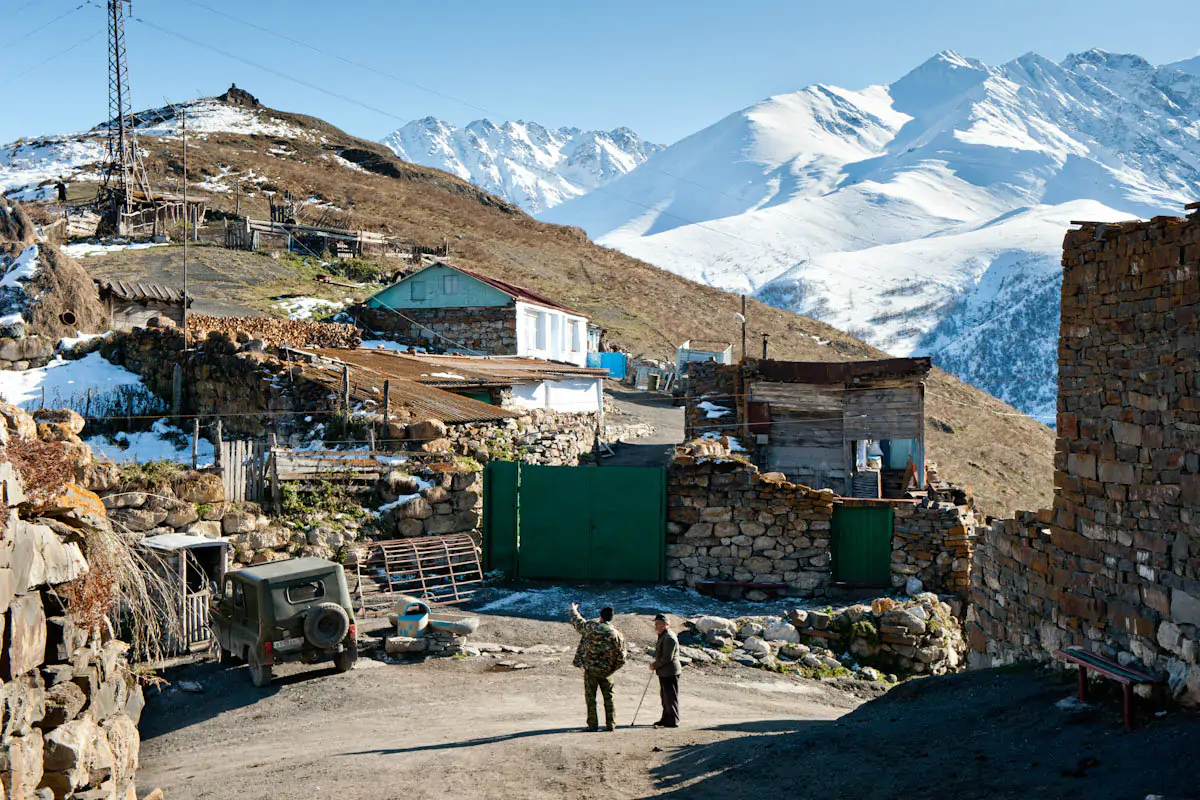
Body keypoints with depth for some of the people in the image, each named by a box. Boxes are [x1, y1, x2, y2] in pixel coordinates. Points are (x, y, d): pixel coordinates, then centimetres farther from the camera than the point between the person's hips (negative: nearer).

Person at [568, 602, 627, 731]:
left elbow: (577, 621, 10)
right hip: (606, 671, 1)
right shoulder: (617, 635, -3)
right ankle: (611, 725, 9)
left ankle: (593, 725, 7)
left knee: (590, 698, 7)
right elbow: (621, 659, -2)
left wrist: (572, 609, 29)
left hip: (590, 669, -1)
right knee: (608, 698, 11)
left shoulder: (590, 627, -8)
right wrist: (612, 669, 13)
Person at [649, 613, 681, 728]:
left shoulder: (669, 637, -19)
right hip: (664, 672, 11)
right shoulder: (663, 635, 16)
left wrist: (655, 665, -13)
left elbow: (667, 658, -23)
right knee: (665, 697, 18)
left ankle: (673, 721, 2)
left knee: (671, 697, -4)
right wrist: (655, 664, 11)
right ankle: (666, 719, 27)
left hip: (670, 672, -11)